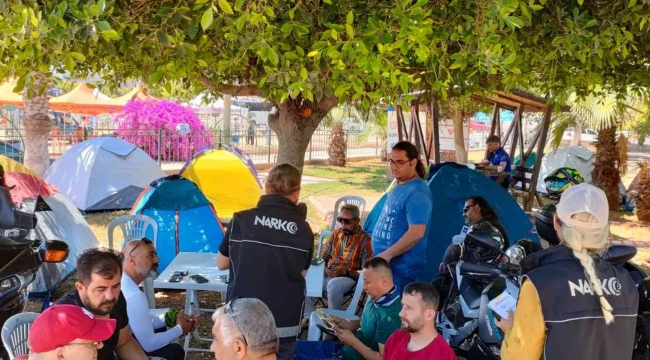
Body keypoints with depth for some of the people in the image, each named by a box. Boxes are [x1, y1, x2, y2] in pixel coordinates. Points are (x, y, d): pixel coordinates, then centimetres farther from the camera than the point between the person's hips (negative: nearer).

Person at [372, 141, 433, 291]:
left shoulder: (417, 193, -19)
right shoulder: (399, 187, 13)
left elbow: (416, 233, -26)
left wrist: (387, 254, -21)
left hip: (402, 265, -10)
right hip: (388, 262, 10)